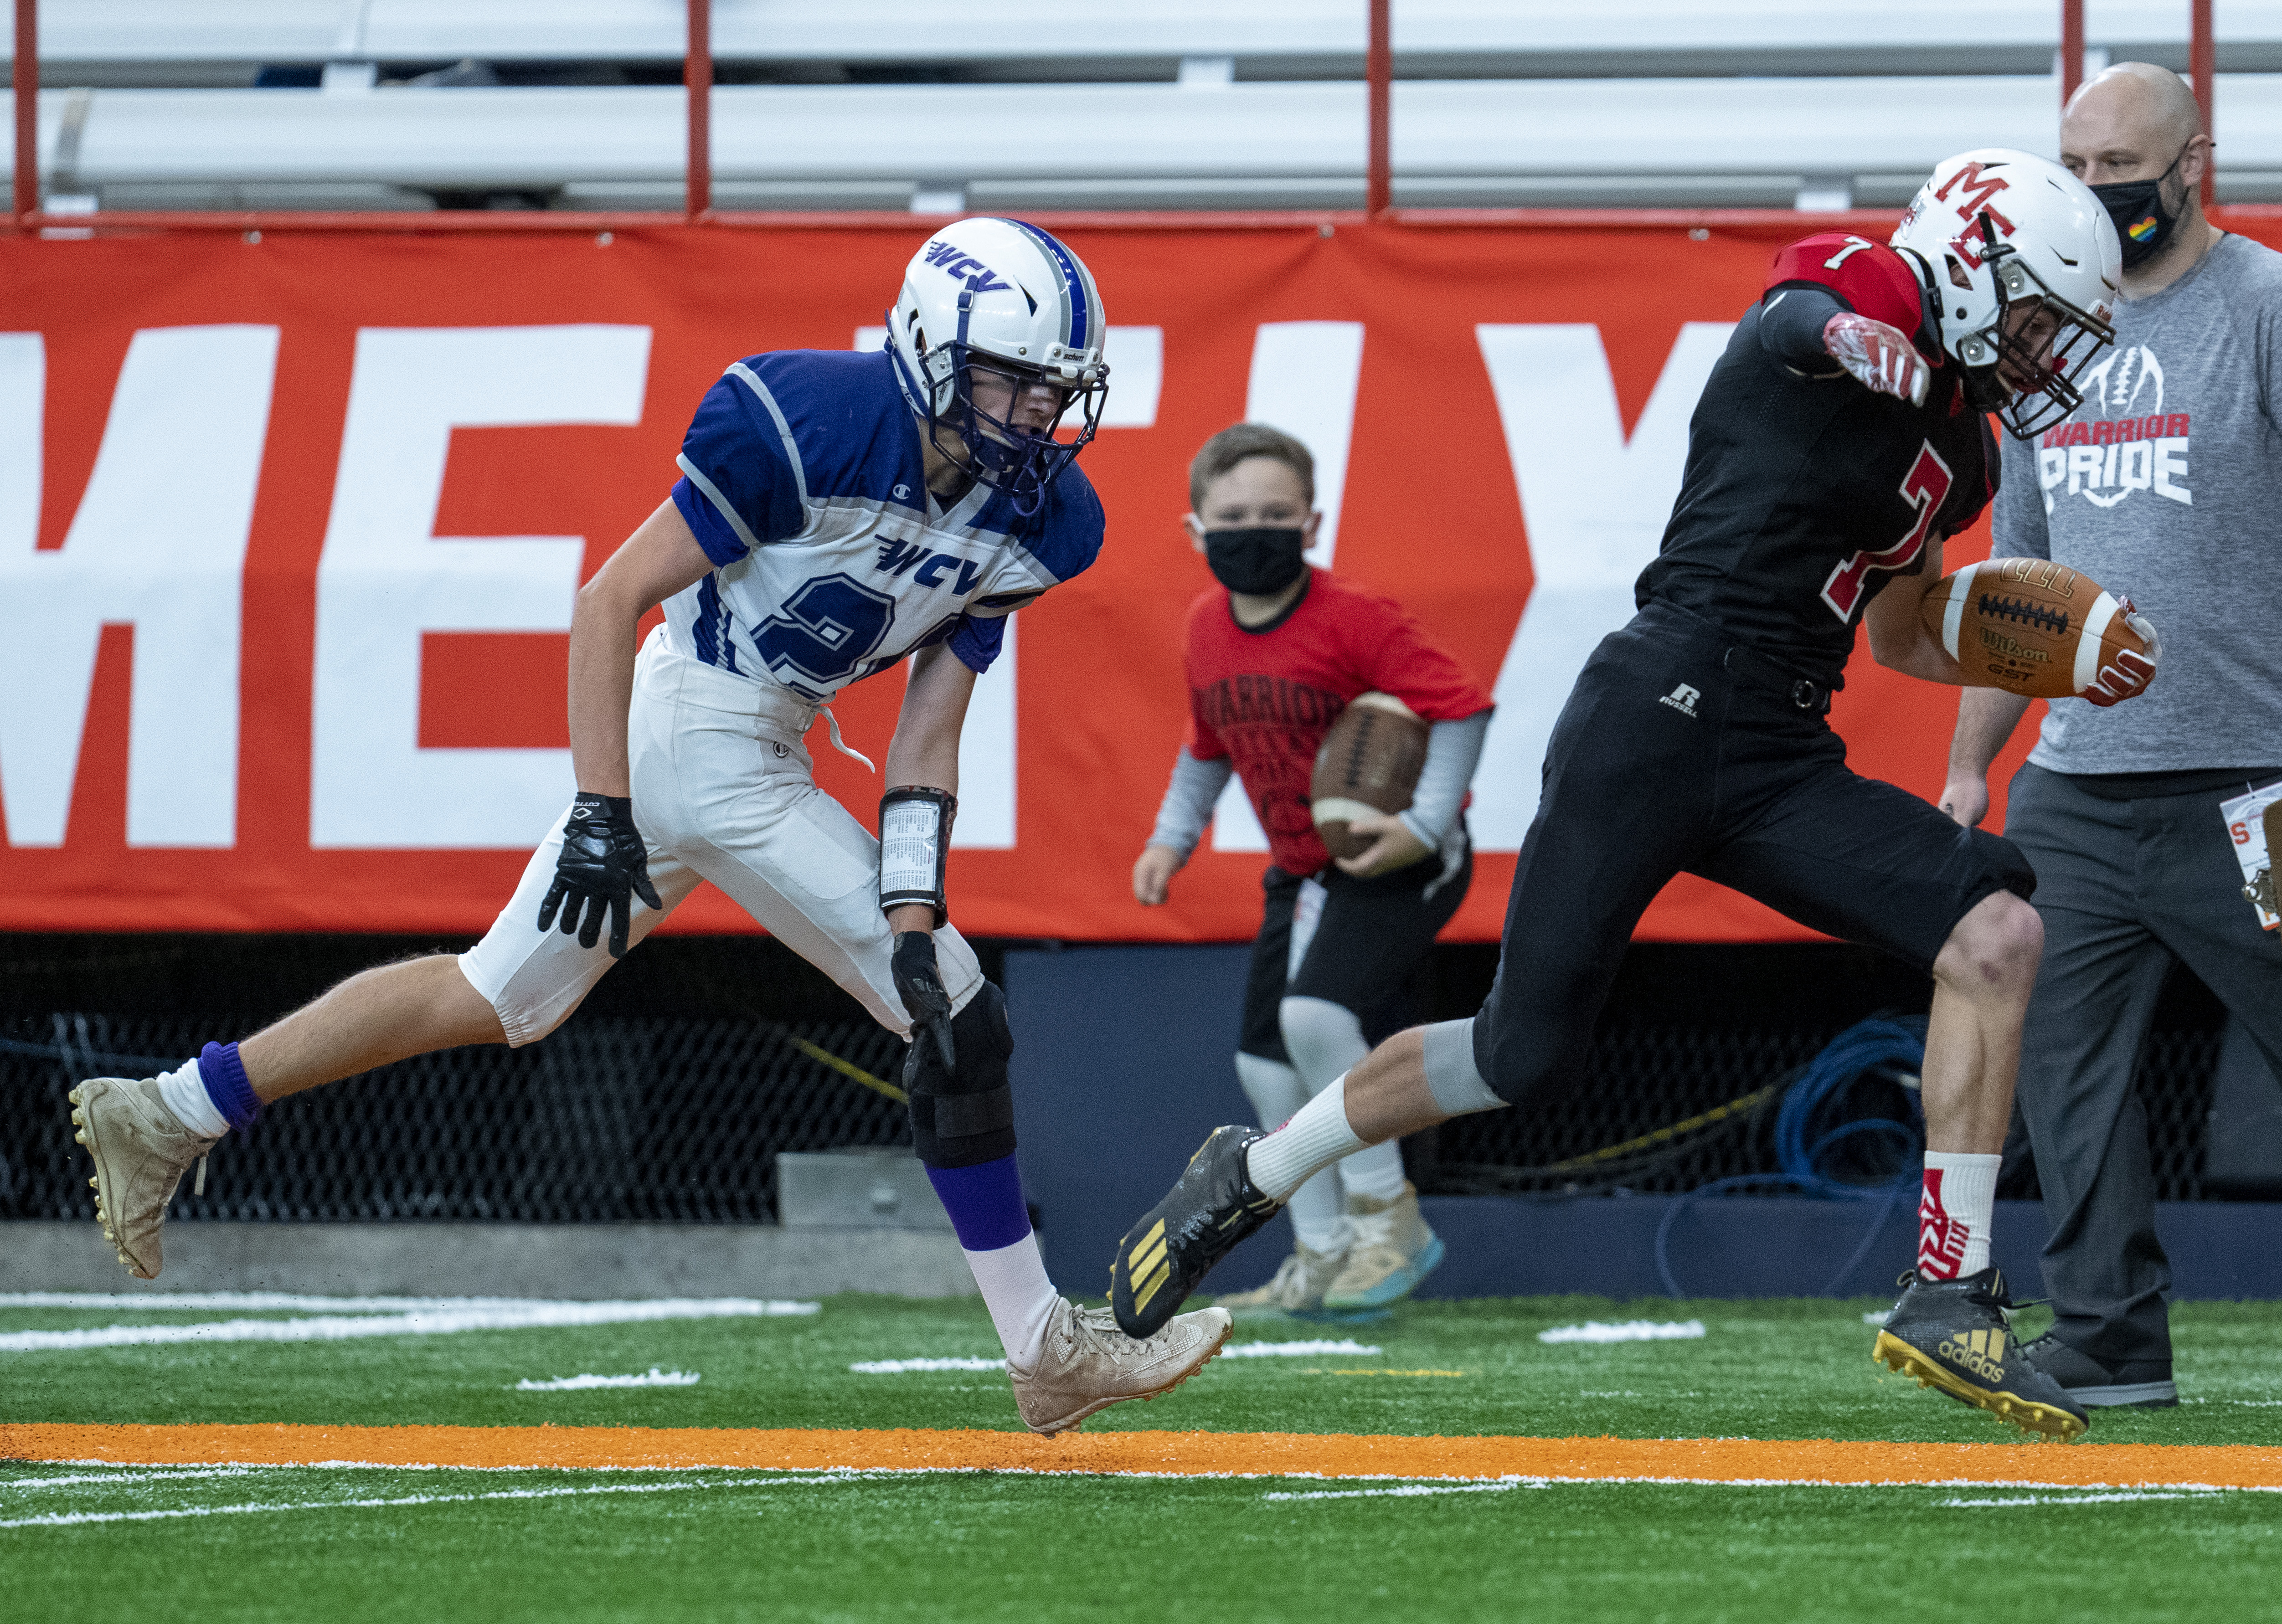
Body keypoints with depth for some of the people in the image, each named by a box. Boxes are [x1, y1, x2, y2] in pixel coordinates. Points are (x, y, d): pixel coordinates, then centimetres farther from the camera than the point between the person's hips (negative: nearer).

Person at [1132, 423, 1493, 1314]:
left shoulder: (1352, 620, -21)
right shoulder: (1208, 626, 2)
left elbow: (1463, 706, -21)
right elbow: (1208, 742, 19)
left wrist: (1424, 824, -27)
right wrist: (1172, 837, 10)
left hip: (1396, 861, -8)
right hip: (1303, 871, 8)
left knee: (1316, 1014, -27)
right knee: (1266, 1063, 8)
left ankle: (1387, 1217, -11)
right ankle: (1324, 1261, 19)